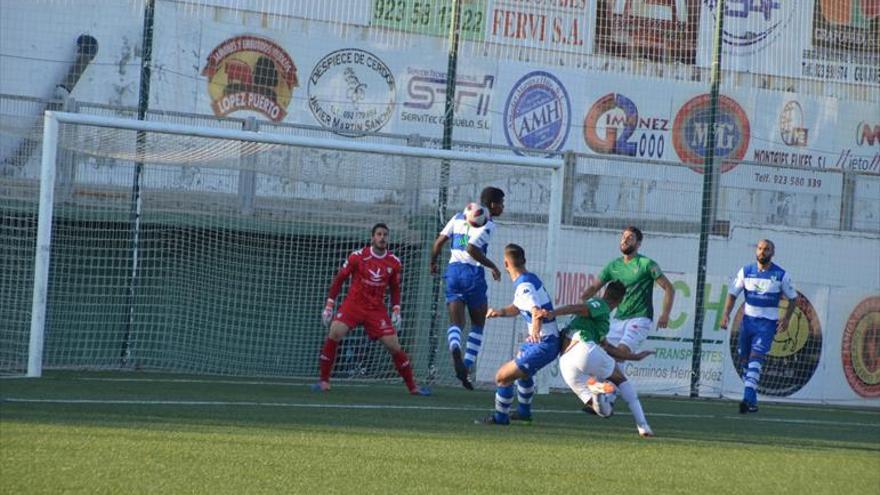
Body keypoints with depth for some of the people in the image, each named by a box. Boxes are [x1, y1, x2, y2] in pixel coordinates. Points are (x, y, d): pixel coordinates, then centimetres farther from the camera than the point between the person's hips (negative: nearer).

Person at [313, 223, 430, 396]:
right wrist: (329, 306, -2)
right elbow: (339, 279, 1)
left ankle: (412, 386, 10)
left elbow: (395, 289, 15)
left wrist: (396, 311, 3)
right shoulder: (358, 257, -7)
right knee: (334, 334, -23)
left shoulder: (394, 263, 1)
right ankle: (323, 381, -11)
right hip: (353, 304, -2)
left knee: (394, 346, -4)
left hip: (377, 309, 2)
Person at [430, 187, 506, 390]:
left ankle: (456, 352, -33)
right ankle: (467, 368, -2)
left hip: (453, 270, 5)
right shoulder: (487, 224, -7)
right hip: (473, 273, -5)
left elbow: (439, 242, 9)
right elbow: (472, 248, -19)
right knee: (478, 324, 10)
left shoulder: (459, 217, 13)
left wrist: (433, 263, 24)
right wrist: (492, 267, -9)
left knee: (456, 323, -1)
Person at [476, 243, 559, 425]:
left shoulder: (524, 286, -22)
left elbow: (537, 312, -39)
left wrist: (536, 330, -57)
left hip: (543, 344, -11)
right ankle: (524, 411, 52)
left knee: (503, 377, -10)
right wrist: (500, 312, 0)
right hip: (552, 340, 11)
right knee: (523, 371, 36)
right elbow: (517, 308, 20)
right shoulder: (531, 278, 9)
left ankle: (501, 417, 7)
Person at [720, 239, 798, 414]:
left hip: (768, 323, -4)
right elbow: (732, 293, 7)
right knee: (744, 360, 5)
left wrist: (786, 317, -6)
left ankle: (748, 398, -28)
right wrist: (726, 313, -7)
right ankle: (752, 401, 17)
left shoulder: (781, 275, -1)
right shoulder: (746, 271, 5)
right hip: (748, 320, 4)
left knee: (756, 357, -19)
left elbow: (793, 298, 7)